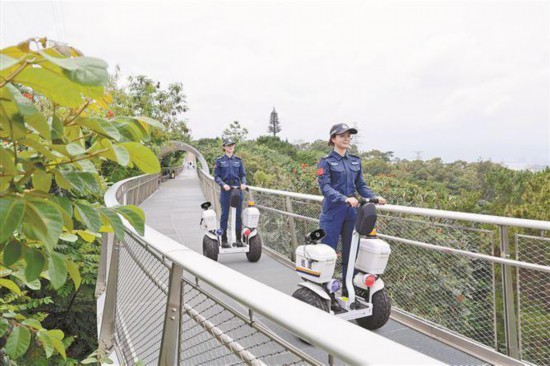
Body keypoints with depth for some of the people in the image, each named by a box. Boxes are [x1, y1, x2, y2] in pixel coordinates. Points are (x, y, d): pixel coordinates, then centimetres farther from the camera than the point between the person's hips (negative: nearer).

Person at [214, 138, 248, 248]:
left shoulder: (238, 160, 11)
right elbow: (216, 176, 0)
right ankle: (224, 241, 8)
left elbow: (243, 174, 11)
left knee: (238, 215, 5)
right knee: (224, 215, 0)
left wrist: (244, 183, -9)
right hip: (225, 191, -3)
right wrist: (223, 184, -17)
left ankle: (238, 240, 13)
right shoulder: (219, 161, 3)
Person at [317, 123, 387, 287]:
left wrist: (374, 197, -5)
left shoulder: (355, 161, 12)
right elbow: (325, 187, -15)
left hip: (352, 212, 5)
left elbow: (361, 185, 13)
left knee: (351, 251, 10)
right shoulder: (326, 162, -4)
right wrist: (345, 199, -30)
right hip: (333, 212, -5)